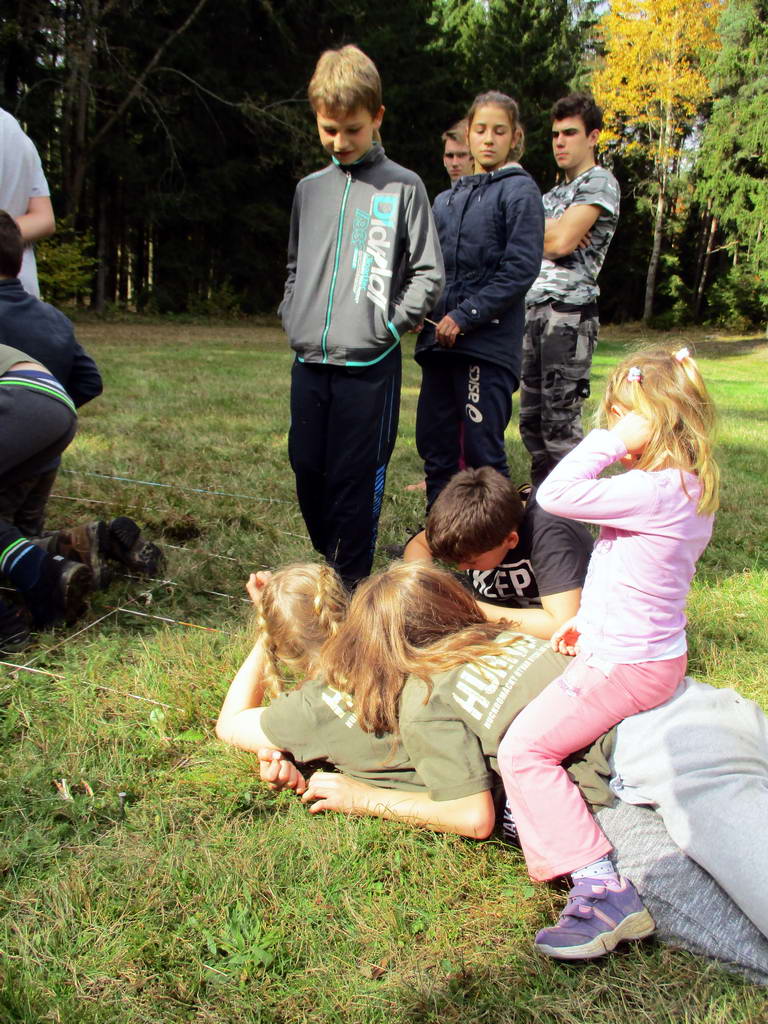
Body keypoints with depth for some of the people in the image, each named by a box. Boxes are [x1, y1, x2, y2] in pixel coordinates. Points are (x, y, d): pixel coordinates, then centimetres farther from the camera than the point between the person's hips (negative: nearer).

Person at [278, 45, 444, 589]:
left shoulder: (403, 187, 0)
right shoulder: (309, 189, 15)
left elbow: (428, 274, 0)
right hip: (309, 361, 5)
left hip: (369, 364, -5)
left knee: (356, 481, -1)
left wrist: (388, 325, -8)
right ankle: (328, 566, 31)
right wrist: (292, 316, 11)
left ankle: (350, 584, 14)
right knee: (308, 473, 10)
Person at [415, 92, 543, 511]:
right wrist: (422, 312, 4)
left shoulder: (519, 190, 0)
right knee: (434, 442, 11)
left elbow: (520, 268, -11)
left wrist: (465, 316, -15)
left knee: (482, 449, -5)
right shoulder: (447, 199, 19)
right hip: (440, 341, 7)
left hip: (488, 341, -7)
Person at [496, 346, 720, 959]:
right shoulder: (688, 489, 7)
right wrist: (591, 621, 15)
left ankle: (604, 890, -14)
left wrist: (610, 441, -21)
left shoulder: (657, 492, -26)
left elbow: (555, 495, -29)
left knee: (524, 748, -13)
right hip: (650, 652, 11)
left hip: (626, 667, -11)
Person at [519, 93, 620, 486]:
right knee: (531, 420, 10)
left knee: (560, 423, -10)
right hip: (533, 311, 8)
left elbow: (562, 242, -13)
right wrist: (553, 230, -6)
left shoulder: (600, 182, -1)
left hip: (569, 314, -8)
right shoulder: (553, 192, 24)